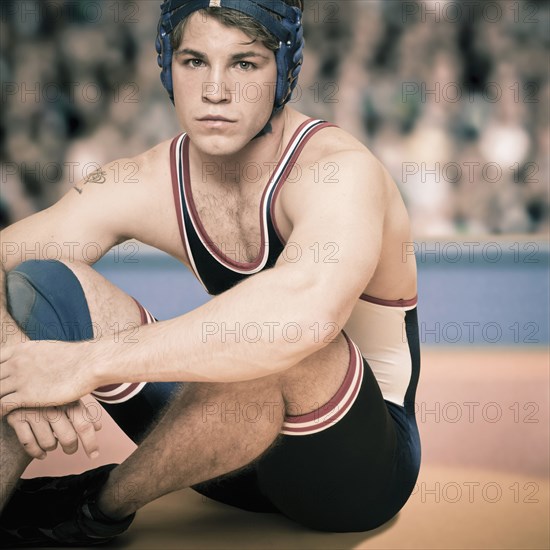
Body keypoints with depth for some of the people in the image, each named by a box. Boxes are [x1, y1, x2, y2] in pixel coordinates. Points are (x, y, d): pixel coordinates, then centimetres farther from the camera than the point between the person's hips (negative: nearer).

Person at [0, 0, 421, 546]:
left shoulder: (341, 172, -24)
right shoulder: (151, 184, -5)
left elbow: (306, 309, -45)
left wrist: (85, 363, -42)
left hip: (361, 466, -5)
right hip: (242, 449, 5)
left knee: (272, 343, -38)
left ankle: (101, 505, -14)